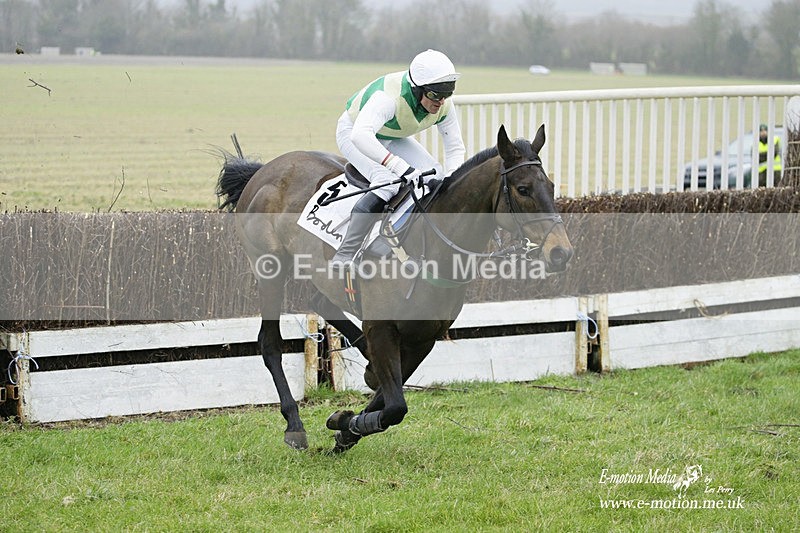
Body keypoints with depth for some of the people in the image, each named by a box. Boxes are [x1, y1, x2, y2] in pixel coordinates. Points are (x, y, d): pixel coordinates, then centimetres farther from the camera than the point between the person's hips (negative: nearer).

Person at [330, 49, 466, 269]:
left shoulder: (444, 105, -20)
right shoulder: (389, 97, -42)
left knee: (436, 176, -10)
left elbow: (455, 148, -10)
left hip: (393, 139, 7)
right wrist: (400, 166, -66)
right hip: (353, 133, -7)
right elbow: (360, 135, -57)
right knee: (387, 182, -31)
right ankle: (344, 255, -35)